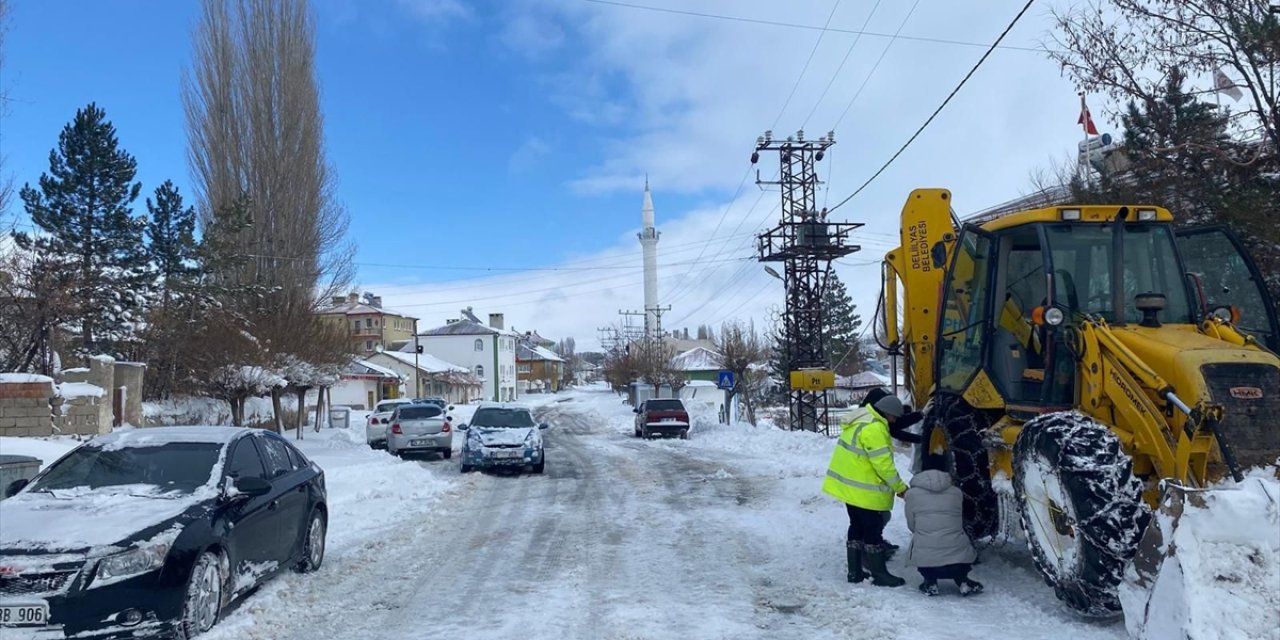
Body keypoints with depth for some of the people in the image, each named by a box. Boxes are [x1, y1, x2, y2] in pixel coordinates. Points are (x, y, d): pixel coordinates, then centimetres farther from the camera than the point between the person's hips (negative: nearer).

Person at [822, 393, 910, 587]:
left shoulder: (860, 419, 10)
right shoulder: (874, 428, -22)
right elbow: (883, 464, -21)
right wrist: (901, 488, -11)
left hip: (849, 485, 10)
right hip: (865, 491, -10)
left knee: (857, 528, 16)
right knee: (873, 531, 1)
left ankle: (854, 572, 22)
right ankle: (880, 575, 10)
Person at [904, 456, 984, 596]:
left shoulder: (912, 494, 4)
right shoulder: (956, 492, 9)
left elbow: (911, 526, 12)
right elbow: (960, 523, 19)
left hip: (925, 562, -1)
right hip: (959, 562, 1)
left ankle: (930, 582, 14)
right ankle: (962, 581, 17)